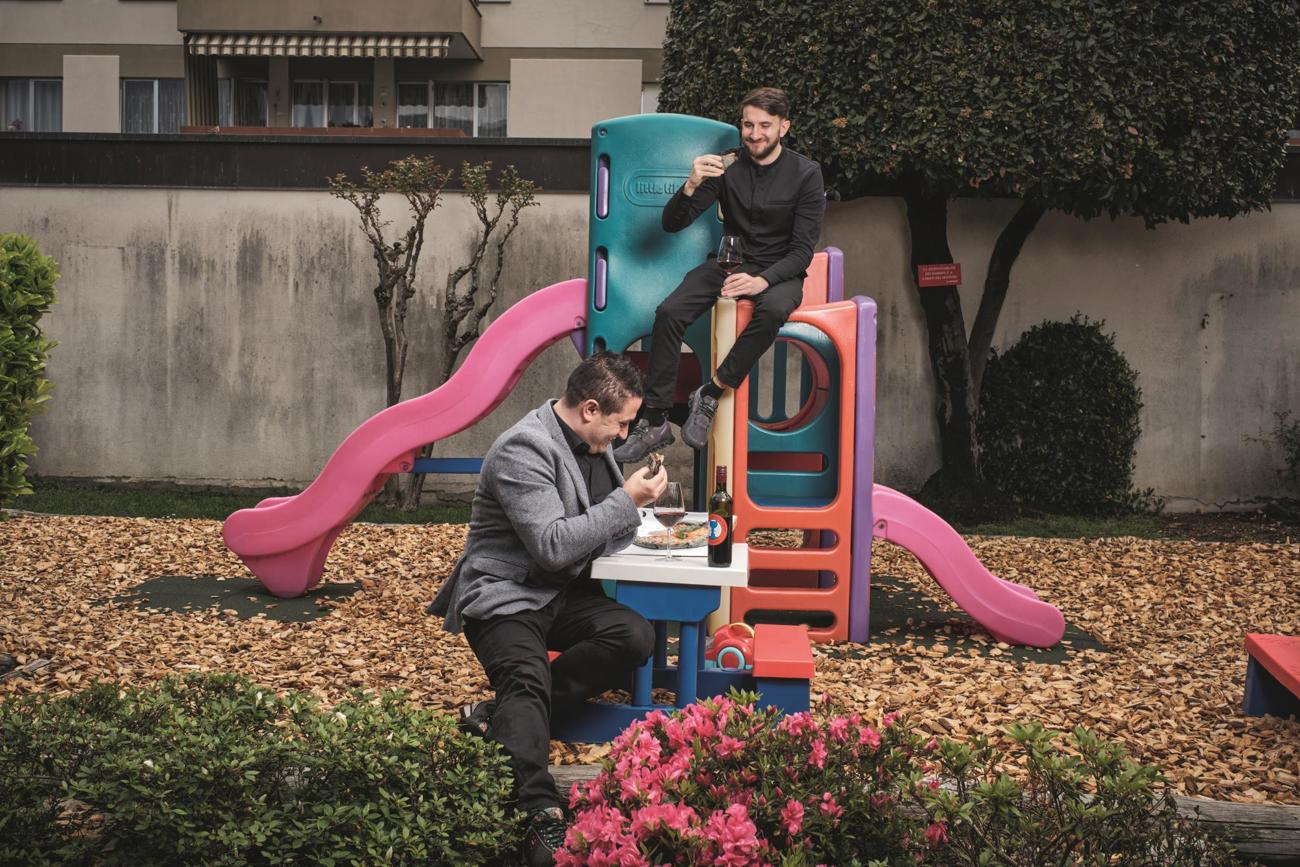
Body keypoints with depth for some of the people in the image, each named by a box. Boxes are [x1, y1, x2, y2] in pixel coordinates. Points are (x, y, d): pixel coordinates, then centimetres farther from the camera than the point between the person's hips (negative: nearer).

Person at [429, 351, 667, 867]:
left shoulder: (592, 443, 10)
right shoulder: (523, 450, -18)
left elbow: (603, 530, 24)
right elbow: (552, 546, -25)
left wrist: (639, 501, 4)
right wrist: (626, 500, -19)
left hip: (562, 593, 8)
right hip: (505, 596, -8)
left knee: (635, 636, -18)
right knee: (527, 681, -32)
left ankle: (501, 718, -16)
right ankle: (541, 815, -47)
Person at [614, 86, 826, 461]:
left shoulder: (805, 174, -8)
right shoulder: (726, 166, -2)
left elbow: (802, 250, -11)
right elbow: (672, 224, -3)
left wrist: (762, 281, -29)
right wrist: (691, 186, -25)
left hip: (780, 271, -2)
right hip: (730, 262, 3)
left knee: (772, 311, -39)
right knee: (668, 313, -24)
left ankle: (709, 396, -24)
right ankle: (655, 423, -19)